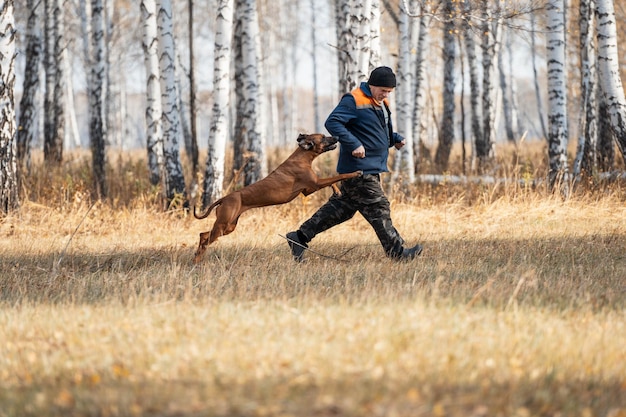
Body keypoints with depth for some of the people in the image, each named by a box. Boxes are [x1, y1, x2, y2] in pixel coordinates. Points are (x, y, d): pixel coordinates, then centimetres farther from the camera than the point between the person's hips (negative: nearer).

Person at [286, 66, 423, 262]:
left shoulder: (382, 104, 17)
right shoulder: (354, 101, -13)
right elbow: (332, 123, -20)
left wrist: (395, 139, 9)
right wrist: (354, 144, -28)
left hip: (372, 167, 10)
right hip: (359, 170, -10)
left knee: (343, 206, 13)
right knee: (378, 208, -6)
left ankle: (300, 236, 18)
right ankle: (396, 251, 0)